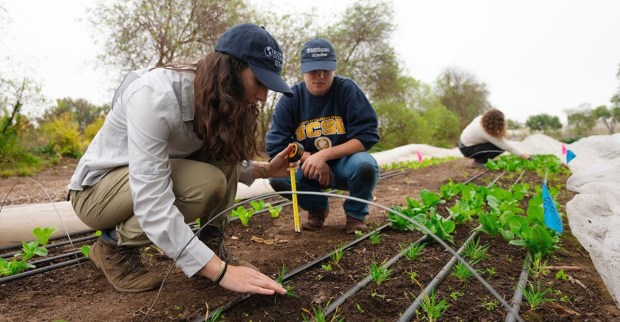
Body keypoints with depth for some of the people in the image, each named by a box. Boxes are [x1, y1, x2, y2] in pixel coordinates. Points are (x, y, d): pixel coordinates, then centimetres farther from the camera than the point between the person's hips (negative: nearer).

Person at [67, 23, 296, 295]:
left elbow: (229, 164, 6)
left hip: (151, 174, 7)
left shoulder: (218, 99, -9)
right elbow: (152, 205, -38)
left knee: (224, 154, -13)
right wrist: (220, 271, -39)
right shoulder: (155, 95, -33)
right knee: (206, 182, -30)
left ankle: (212, 245, -5)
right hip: (96, 190, -6)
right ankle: (114, 246, -9)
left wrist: (264, 170, -12)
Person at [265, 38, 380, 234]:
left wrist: (324, 154, -26)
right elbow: (275, 146, -9)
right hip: (308, 168, 2)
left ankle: (356, 213, 0)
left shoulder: (347, 90, -13)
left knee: (365, 166, -34)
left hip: (344, 164, -2)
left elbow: (367, 136, -18)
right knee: (277, 175, -25)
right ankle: (317, 207, 7)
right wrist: (309, 158, -22)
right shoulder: (291, 98, -8)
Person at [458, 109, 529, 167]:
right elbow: (506, 146, -24)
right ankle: (478, 162, -5)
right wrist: (522, 154, -15)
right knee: (500, 147, -16)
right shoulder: (486, 132, -32)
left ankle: (479, 159, 10)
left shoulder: (481, 118, -10)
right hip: (468, 150, -8)